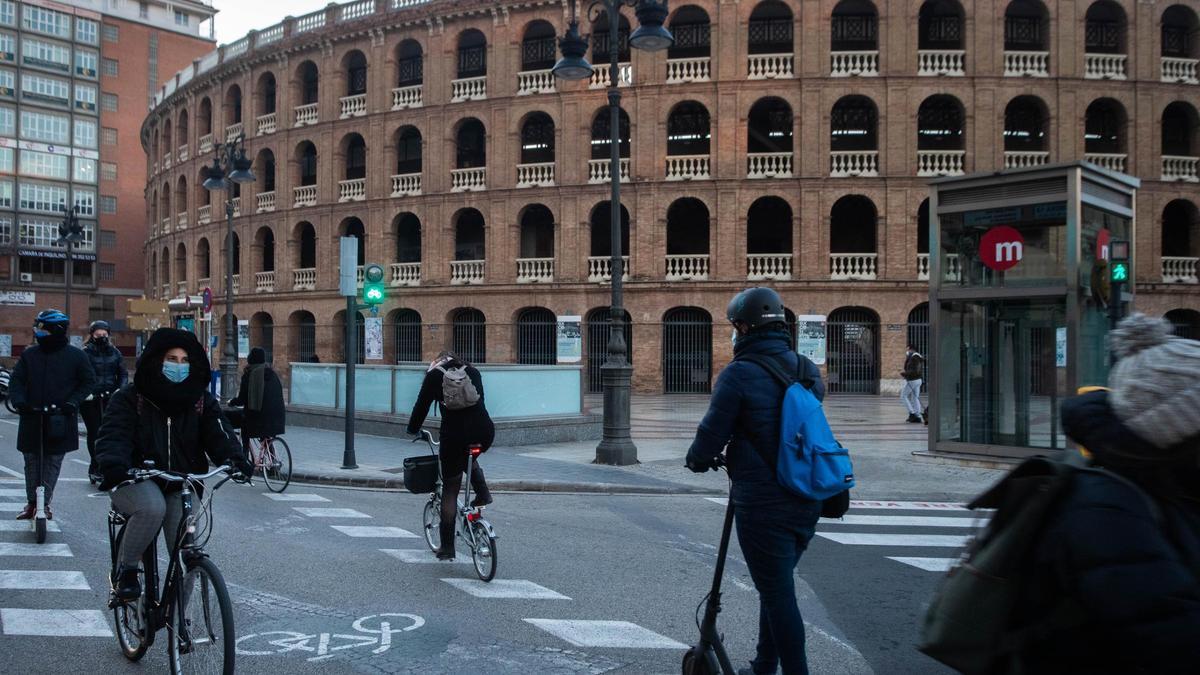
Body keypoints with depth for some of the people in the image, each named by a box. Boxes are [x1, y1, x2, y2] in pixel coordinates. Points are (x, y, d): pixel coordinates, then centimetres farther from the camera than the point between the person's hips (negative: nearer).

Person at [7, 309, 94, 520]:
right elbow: (16, 380, 6)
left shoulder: (76, 356, -3)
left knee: (53, 462, 2)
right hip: (32, 418, 2)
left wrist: (72, 403, -9)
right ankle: (31, 503, 20)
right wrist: (18, 401, -11)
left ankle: (45, 504, 12)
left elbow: (87, 382, 2)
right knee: (32, 461, 8)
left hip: (60, 420, -2)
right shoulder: (29, 354, 4)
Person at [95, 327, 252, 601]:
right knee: (152, 507, -37)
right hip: (136, 482, -3)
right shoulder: (129, 398, -4)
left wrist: (234, 459, -32)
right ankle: (125, 569, -11)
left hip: (181, 488, 3)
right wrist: (113, 465, -40)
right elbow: (114, 435, -17)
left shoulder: (201, 400, 3)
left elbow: (218, 432, -10)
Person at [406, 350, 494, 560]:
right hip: (484, 432, 3)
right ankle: (482, 493, 15)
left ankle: (447, 548, 11)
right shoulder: (472, 371, 20)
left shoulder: (434, 374, 10)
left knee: (449, 491, 9)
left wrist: (413, 430, 28)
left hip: (455, 434, -3)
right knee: (468, 460, 38)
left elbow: (422, 405, 11)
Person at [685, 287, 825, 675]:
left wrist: (698, 461, 11)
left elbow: (712, 435, -12)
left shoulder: (739, 374, -14)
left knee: (778, 594, 1)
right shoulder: (808, 371, 8)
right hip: (807, 501, 8)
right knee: (778, 586, 21)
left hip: (763, 505, -7)